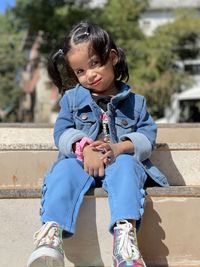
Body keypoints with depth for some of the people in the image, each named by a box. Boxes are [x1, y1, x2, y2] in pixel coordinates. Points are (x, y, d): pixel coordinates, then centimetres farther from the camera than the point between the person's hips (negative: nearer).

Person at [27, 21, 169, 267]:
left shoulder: (134, 101, 16)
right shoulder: (71, 98, 18)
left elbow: (147, 134, 4)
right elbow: (62, 132, 4)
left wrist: (120, 148, -18)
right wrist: (85, 148, -19)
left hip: (122, 161, 0)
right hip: (80, 161, 1)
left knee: (125, 165, -37)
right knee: (64, 169, -34)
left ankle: (126, 232, -54)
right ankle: (51, 231, -53)